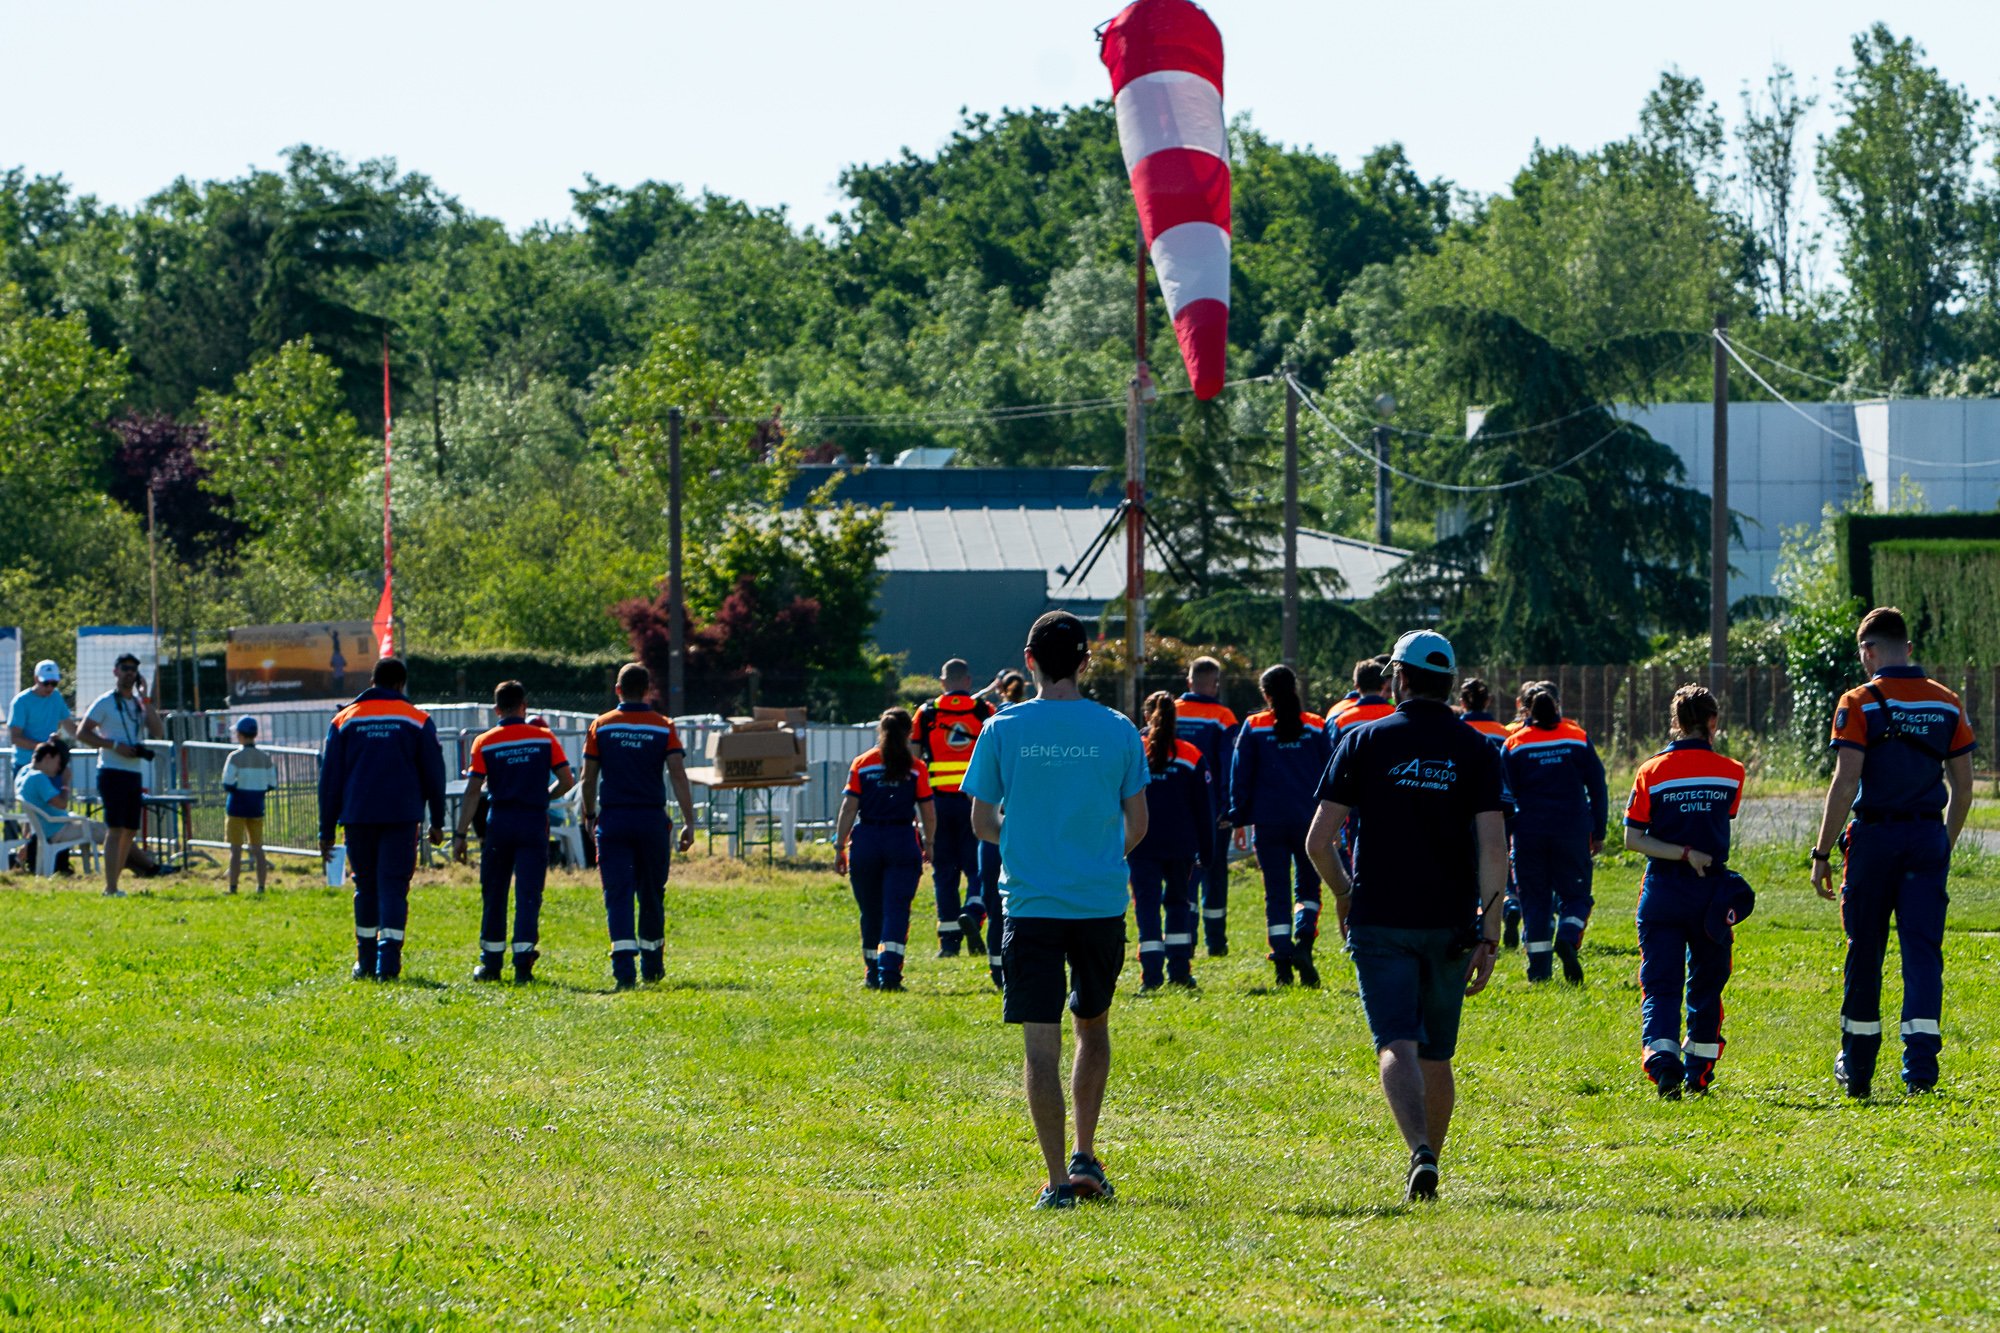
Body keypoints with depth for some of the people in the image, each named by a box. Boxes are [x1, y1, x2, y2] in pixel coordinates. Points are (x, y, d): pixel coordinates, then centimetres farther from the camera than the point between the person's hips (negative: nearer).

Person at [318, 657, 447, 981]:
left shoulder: (344, 720, 8)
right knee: (393, 887, -3)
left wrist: (326, 830, 10)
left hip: (358, 817, 2)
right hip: (401, 817, -2)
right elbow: (433, 774, 7)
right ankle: (388, 962, -15)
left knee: (366, 887, 14)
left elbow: (330, 778, 8)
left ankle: (366, 962, 17)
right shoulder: (418, 720, 4)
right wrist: (437, 821, 16)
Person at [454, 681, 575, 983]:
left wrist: (460, 835, -2)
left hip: (499, 822, 0)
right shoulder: (544, 738, 3)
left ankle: (491, 963, 16)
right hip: (534, 822, 0)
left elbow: (473, 791, -4)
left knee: (493, 894, 11)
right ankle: (523, 963, -10)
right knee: (528, 894, 0)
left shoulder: (485, 743, 0)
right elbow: (566, 781, 2)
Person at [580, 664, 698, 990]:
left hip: (613, 818, -1)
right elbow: (678, 776, -8)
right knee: (652, 895, 15)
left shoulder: (601, 726, 1)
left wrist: (589, 816, 17)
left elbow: (588, 778, 3)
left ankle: (624, 967, -20)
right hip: (652, 818, 1)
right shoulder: (663, 728, 0)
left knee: (618, 894, -4)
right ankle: (652, 968, 25)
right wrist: (689, 822, -7)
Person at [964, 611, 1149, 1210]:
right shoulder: (1117, 731, -1)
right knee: (1093, 1027, 22)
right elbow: (1137, 824, 5)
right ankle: (1086, 1157, 20)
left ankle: (1058, 1180, -8)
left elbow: (981, 821, 3)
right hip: (1101, 903, 2)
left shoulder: (1003, 729, -3)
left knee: (1041, 1042, -2)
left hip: (1031, 904, -2)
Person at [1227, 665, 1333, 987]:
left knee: (1276, 892, 4)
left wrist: (1239, 819, 8)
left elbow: (1240, 776, 2)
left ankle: (1282, 960, -4)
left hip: (1269, 823, -1)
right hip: (1309, 821, 1)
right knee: (1308, 887, 12)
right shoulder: (1315, 727, 2)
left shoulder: (1254, 727, 1)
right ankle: (1303, 942, -12)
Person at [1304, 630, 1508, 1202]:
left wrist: (1344, 895, 17)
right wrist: (1489, 935, -7)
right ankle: (1430, 1159, 26)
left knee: (1398, 1047, -11)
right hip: (1450, 924, 2)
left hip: (1379, 920, -2)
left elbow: (1318, 840, -2)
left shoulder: (1364, 741, -1)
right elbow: (1493, 847, -8)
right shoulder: (1475, 750, 1)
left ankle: (1420, 1151, -33)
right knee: (1436, 1057, 17)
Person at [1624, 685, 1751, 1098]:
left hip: (1663, 893, -1)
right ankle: (1699, 1071, 21)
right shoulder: (1730, 773, -1)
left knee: (1660, 985, -2)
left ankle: (1662, 1060, -24)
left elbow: (1632, 838, -8)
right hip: (1712, 891, 1)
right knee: (1706, 982, 16)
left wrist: (1684, 854, -8)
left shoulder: (1653, 772, -4)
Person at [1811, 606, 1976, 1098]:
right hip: (1928, 836, 3)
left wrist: (1822, 854, -9)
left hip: (1874, 836, -3)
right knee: (1923, 950, 1)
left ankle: (1857, 1069, 17)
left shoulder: (1860, 703, -7)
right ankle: (1921, 1063, -12)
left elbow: (1845, 784, -13)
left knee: (1864, 952, 8)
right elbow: (1963, 786, 9)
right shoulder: (1947, 704, 7)